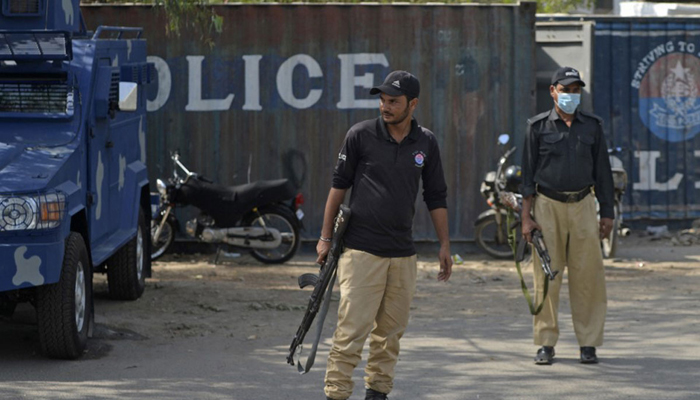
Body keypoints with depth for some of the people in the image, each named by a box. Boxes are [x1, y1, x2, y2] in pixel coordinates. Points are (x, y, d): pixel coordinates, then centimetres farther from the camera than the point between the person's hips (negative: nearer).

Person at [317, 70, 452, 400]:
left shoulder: (426, 143, 6)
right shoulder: (361, 135, -3)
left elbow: (436, 197, 15)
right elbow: (339, 185, 4)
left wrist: (444, 245, 13)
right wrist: (325, 237, 3)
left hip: (403, 252, 4)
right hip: (361, 249, -4)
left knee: (391, 330, 7)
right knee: (352, 329, -10)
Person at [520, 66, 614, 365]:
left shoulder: (592, 126, 9)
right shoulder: (538, 127, 4)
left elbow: (602, 171, 12)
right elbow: (528, 173, 3)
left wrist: (607, 214, 7)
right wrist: (526, 217, -3)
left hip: (583, 206, 1)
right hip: (547, 206, -1)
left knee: (587, 276, -2)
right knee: (546, 277, -2)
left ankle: (588, 343, 4)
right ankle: (546, 343, 4)